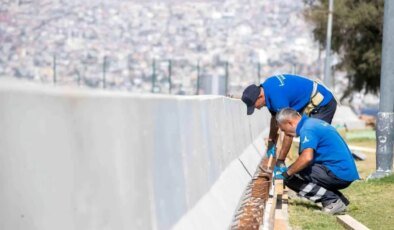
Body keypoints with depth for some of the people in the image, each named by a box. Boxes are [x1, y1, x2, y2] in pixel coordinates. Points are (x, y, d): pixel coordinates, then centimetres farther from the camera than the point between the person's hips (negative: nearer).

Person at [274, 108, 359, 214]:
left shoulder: (307, 129, -12)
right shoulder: (313, 122, 19)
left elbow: (306, 158, -27)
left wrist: (286, 173, -13)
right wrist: (291, 169, 25)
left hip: (337, 174, -10)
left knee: (291, 177, -9)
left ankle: (332, 201, -9)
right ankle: (339, 199, 9)